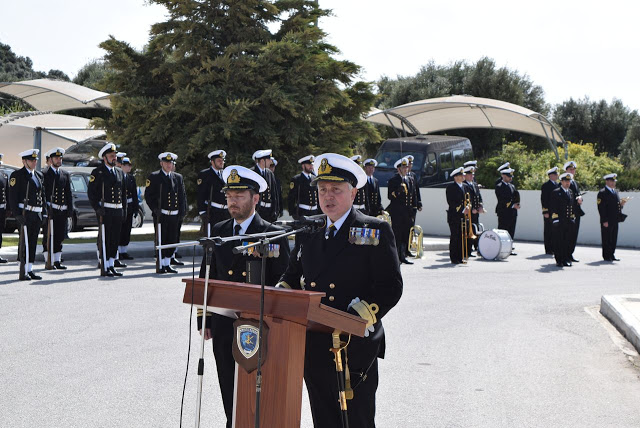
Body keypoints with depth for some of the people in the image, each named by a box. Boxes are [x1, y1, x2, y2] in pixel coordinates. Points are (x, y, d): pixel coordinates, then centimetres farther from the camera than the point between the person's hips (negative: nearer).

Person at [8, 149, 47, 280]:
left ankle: (30, 270, 16)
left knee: (33, 243, 10)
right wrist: (17, 214, -16)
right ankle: (24, 272, -3)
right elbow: (12, 197, -10)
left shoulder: (39, 175, 16)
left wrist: (44, 213, 12)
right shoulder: (17, 175, -4)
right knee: (25, 243, -6)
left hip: (37, 214, 7)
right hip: (24, 214, -7)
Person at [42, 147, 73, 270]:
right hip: (50, 210, -5)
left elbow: (69, 194, 14)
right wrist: (46, 209, -13)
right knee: (49, 237, -3)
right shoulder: (45, 175, 0)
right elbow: (43, 194, -5)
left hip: (62, 211, 5)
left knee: (60, 237, 7)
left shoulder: (66, 175, 16)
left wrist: (70, 210, 6)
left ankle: (57, 261, 13)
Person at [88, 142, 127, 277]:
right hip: (105, 210, -6)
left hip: (118, 210, 6)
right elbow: (91, 192, -6)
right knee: (105, 239, -4)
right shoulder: (97, 172, -3)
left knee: (115, 239, 9)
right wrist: (97, 208, -15)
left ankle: (111, 266, 17)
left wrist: (124, 210, 13)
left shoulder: (120, 172, 16)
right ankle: (104, 267, 0)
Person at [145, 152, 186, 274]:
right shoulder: (154, 177, 0)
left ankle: (167, 264, 17)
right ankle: (160, 265, 3)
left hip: (174, 215, 5)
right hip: (161, 215, -5)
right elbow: (148, 195, -3)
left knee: (172, 240, 7)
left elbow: (182, 196, 17)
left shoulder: (178, 177, 14)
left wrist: (182, 210, 5)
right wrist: (155, 209, -12)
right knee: (161, 240, -3)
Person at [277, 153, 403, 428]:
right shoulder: (308, 233, 15)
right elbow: (292, 276, 23)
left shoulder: (375, 231, -2)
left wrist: (355, 319, -21)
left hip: (355, 346, -5)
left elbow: (390, 287, -9)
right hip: (313, 347, 5)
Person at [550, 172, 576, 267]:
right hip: (559, 221, -6)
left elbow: (573, 206, 21)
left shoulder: (571, 192, 16)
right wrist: (555, 219, -14)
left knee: (567, 241, 8)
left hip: (569, 221, 6)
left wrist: (573, 218, 13)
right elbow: (553, 207, -8)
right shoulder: (555, 192, -3)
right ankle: (558, 260, 3)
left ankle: (566, 259, 15)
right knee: (558, 241, -2)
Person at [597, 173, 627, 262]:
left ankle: (612, 255, 18)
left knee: (614, 238, 10)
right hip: (607, 221, -8)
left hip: (615, 220, 8)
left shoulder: (615, 191, 17)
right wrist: (604, 221, -19)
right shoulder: (602, 193, -9)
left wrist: (621, 203, -1)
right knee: (606, 239, -2)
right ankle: (606, 256, 5)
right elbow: (601, 208, -14)